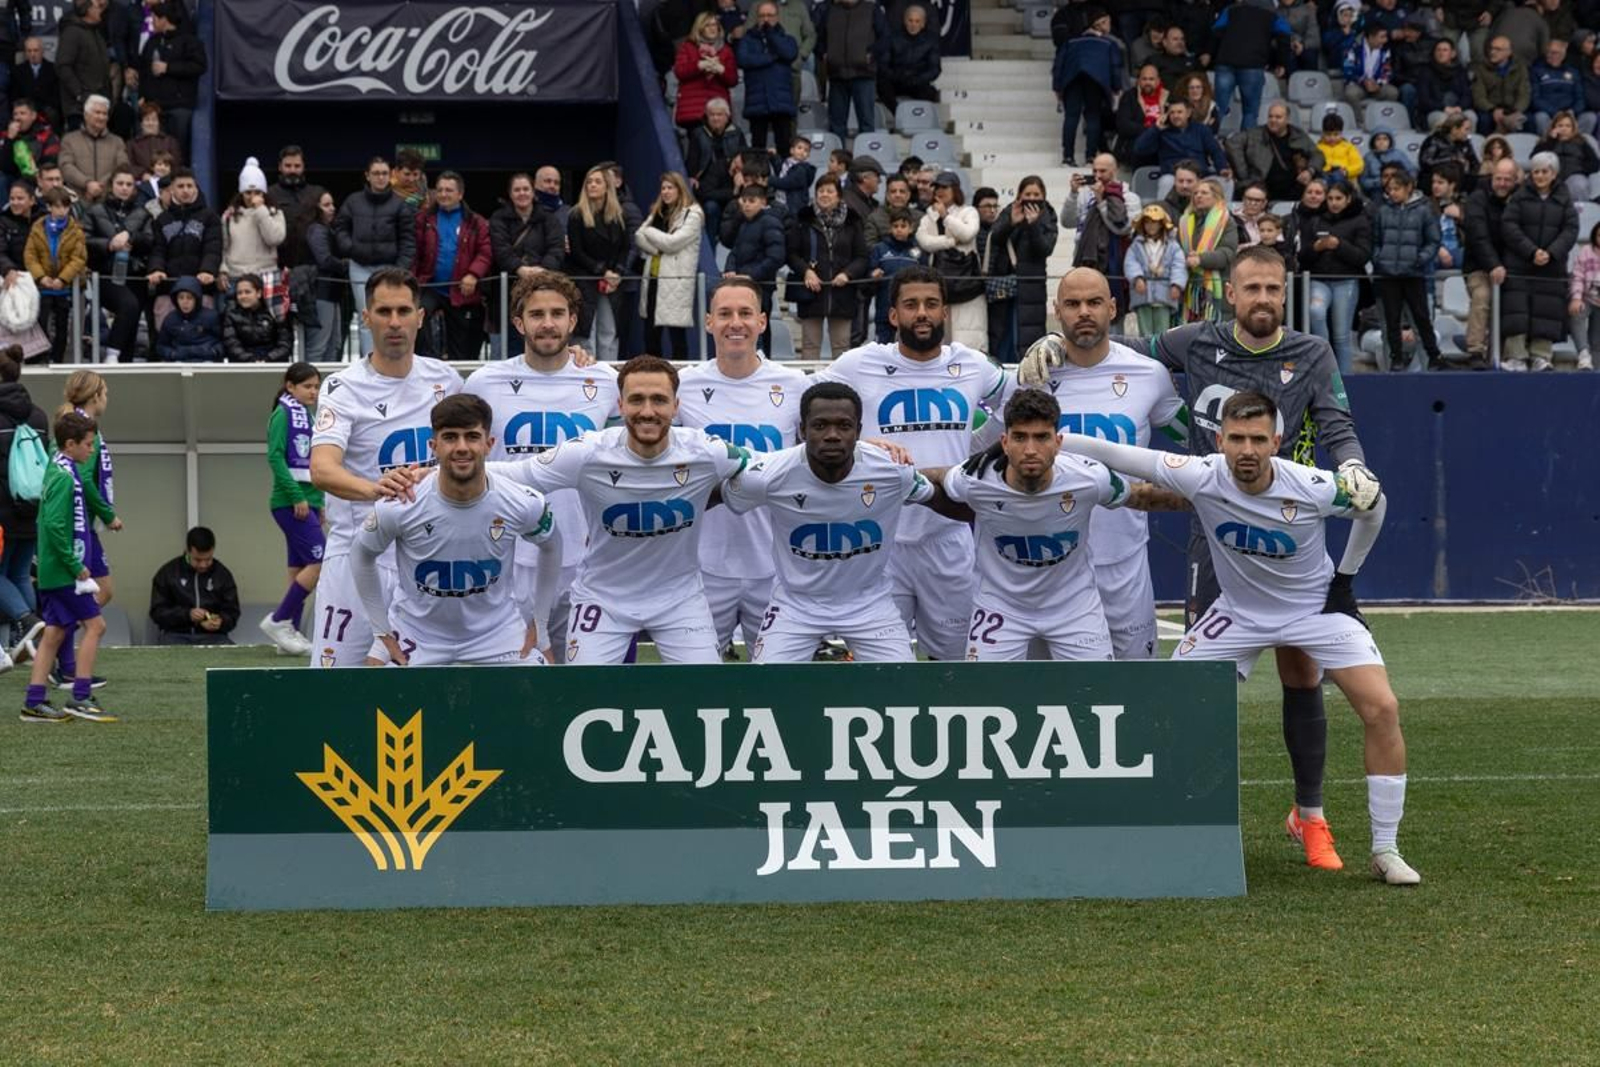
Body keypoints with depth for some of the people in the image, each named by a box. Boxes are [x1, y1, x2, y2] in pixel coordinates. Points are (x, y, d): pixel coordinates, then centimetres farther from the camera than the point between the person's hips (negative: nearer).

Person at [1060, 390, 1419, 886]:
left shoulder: (1313, 487, -27)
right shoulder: (1201, 477, -25)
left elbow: (1374, 505, -5)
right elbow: (1113, 454, -21)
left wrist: (1346, 575, -1)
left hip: (1318, 606, -2)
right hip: (1240, 614, 2)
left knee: (1381, 709, -17)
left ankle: (1385, 852, -6)